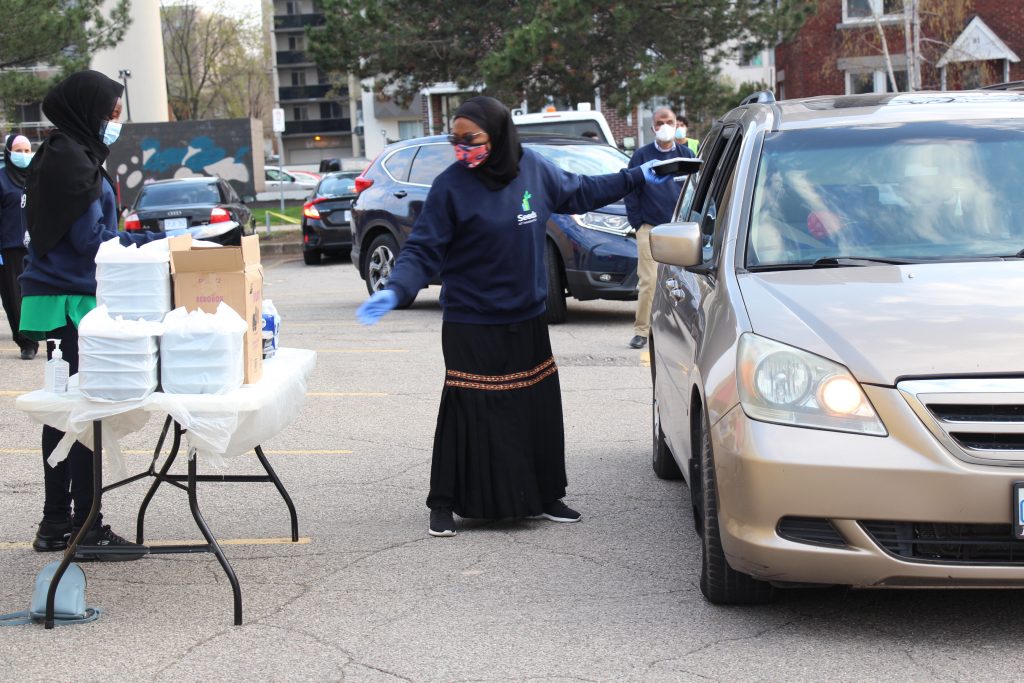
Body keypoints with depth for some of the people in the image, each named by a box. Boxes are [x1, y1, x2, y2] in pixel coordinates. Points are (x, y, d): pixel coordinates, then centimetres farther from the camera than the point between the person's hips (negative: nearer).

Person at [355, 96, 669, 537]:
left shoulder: (533, 169, 0)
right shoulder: (451, 186, -13)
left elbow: (577, 192, 19)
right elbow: (423, 251, -13)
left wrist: (635, 178, 26)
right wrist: (395, 291, -29)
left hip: (527, 322, 5)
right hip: (472, 327, -4)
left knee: (539, 410, 9)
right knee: (468, 415, -4)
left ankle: (544, 497, 23)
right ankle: (444, 505, 8)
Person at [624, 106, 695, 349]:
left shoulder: (686, 155, 10)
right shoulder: (642, 156, 4)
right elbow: (630, 192, 6)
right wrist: (638, 223, 0)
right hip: (650, 228, -2)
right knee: (648, 281, -8)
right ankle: (641, 330, -2)